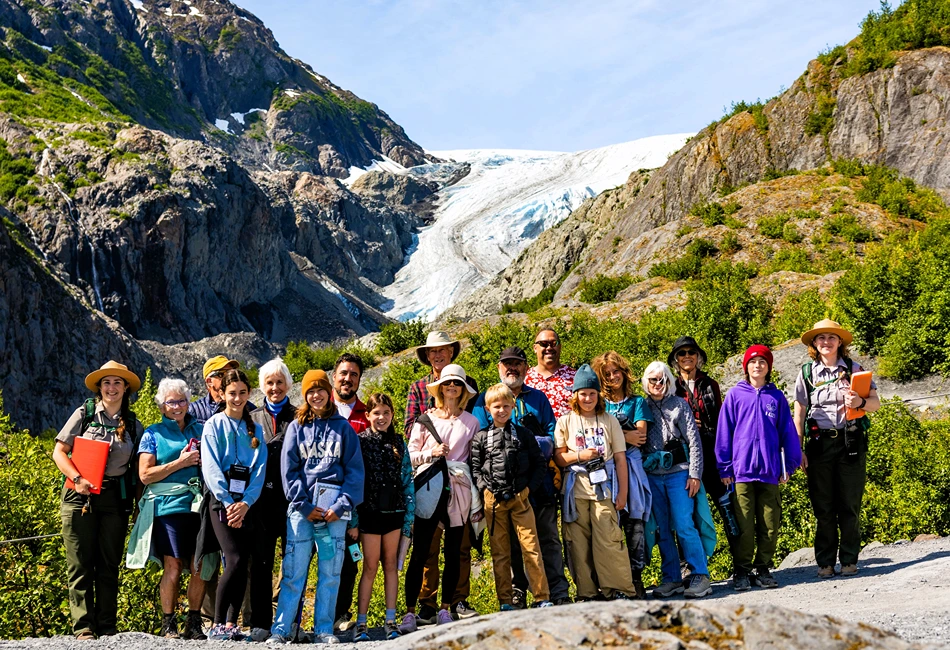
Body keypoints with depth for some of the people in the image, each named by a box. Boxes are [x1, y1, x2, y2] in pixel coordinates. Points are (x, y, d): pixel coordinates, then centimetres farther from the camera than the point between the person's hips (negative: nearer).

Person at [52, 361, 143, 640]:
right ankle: (83, 627, 1)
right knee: (80, 564, -2)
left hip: (115, 498, 2)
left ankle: (107, 627, 12)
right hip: (81, 495, -2)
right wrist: (77, 479, -14)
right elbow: (59, 452, 0)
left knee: (109, 565, 6)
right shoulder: (85, 413, 3)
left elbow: (137, 467, 13)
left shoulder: (133, 424, 9)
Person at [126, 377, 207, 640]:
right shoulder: (153, 434, 8)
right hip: (168, 506, -3)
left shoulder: (201, 430, 18)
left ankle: (194, 623, 11)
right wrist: (180, 463, -7)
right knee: (173, 566, -7)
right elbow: (145, 475, 0)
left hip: (199, 506, 3)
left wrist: (204, 461, 3)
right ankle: (168, 624, 5)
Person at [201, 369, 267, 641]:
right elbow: (211, 468, -5)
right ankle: (217, 625, -9)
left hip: (247, 503, 4)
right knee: (235, 560, -17)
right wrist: (229, 503, -14)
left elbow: (260, 470, 5)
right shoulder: (214, 424, 5)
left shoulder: (255, 429, 15)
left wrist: (245, 503, -10)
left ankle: (231, 624, 6)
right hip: (221, 500, -4)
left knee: (243, 563, -1)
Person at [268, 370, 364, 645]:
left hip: (334, 509, 0)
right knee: (293, 571, -3)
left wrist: (342, 505, -7)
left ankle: (324, 630, 9)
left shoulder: (343, 428, 10)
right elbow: (288, 470, 4)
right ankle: (281, 629, 2)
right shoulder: (296, 427, 11)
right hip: (301, 508, 0)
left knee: (330, 573, 2)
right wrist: (303, 505, -6)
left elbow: (355, 470, 5)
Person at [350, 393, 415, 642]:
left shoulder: (399, 444, 9)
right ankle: (361, 623, 5)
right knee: (370, 566, -1)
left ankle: (390, 620, 12)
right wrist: (353, 518, -8)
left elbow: (408, 481, 10)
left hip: (394, 512, 3)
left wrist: (409, 516, 4)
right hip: (370, 512, -3)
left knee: (391, 565, 7)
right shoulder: (360, 442, -1)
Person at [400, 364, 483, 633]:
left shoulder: (471, 422, 11)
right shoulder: (425, 419, 9)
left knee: (453, 553, 5)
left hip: (458, 492, 1)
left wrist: (476, 500, 5)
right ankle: (410, 611, 0)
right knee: (419, 553, -4)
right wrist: (431, 453, -10)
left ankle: (445, 609, 15)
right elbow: (411, 455, 10)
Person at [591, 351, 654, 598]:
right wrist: (625, 435, -8)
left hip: (631, 465, 0)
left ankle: (636, 577, 1)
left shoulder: (637, 402, 14)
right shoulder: (600, 404, 16)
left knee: (635, 524, -5)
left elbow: (640, 436, 0)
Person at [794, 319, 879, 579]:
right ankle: (825, 562, 11)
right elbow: (799, 413, 7)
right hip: (819, 443, 0)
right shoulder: (806, 373, 7)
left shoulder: (854, 369, 6)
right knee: (823, 506, 3)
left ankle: (849, 560, 13)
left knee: (850, 504, 2)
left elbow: (876, 403, 5)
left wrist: (860, 402, -18)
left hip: (851, 442, 0)